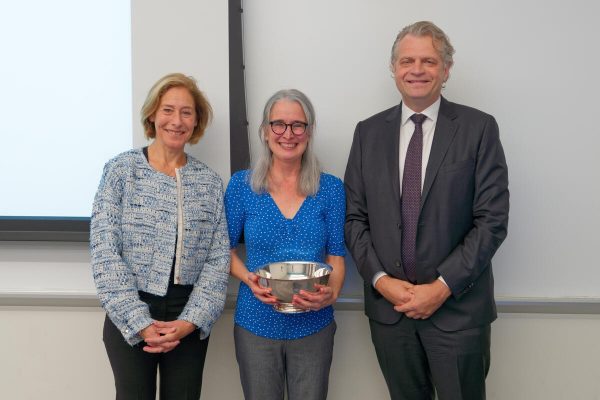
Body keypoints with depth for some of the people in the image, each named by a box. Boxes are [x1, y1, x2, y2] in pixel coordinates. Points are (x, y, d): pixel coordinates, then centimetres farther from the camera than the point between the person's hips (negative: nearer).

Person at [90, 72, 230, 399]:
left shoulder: (209, 182, 3)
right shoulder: (120, 170, -4)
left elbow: (219, 259, 0)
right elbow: (105, 253, -10)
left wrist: (190, 321, -11)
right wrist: (141, 323, -15)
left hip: (190, 321, 2)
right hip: (129, 317, -2)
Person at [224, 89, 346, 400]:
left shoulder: (330, 189, -3)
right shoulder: (241, 185, -4)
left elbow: (336, 256, -1)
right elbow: (226, 249, 4)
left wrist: (331, 292, -21)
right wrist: (249, 279, -15)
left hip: (313, 326, 1)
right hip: (256, 325, 0)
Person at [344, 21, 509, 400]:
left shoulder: (479, 128, -4)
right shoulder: (369, 132, 5)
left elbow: (492, 220, -8)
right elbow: (354, 216, 4)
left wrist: (442, 287, -13)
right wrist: (381, 280, -8)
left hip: (457, 306, -2)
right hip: (387, 304, 3)